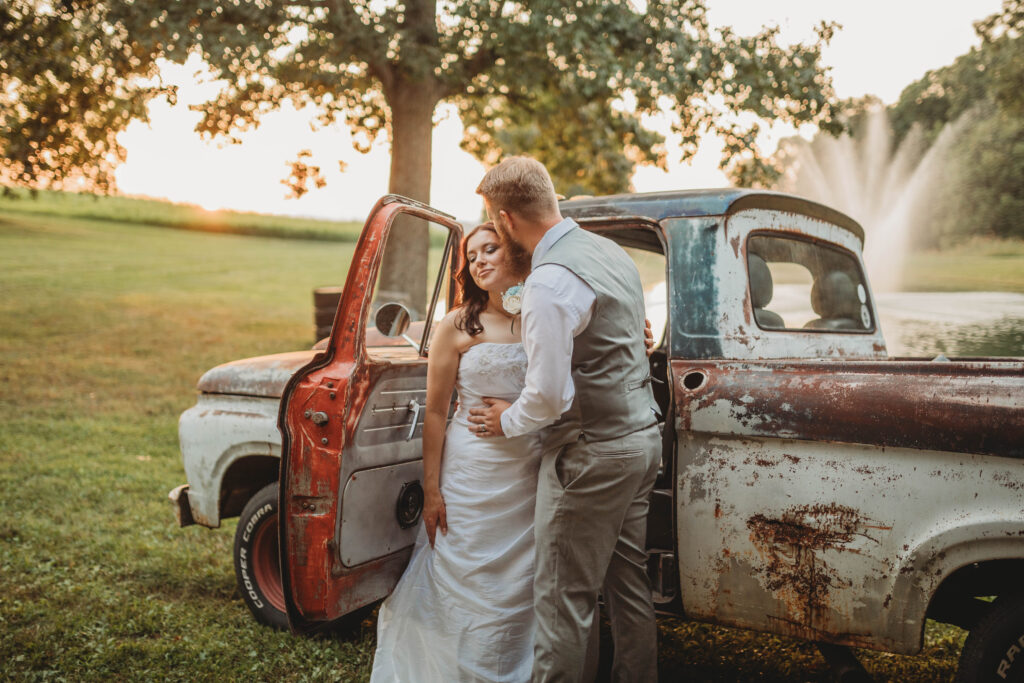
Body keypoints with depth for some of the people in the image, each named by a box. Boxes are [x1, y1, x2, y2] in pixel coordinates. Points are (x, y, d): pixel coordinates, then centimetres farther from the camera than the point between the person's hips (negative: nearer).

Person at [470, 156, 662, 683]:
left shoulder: (550, 281, -22)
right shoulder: (610, 251, 8)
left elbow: (549, 393, -22)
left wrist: (509, 422, -4)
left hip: (592, 455, -9)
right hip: (642, 436, 9)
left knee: (563, 597, 4)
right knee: (627, 579, 20)